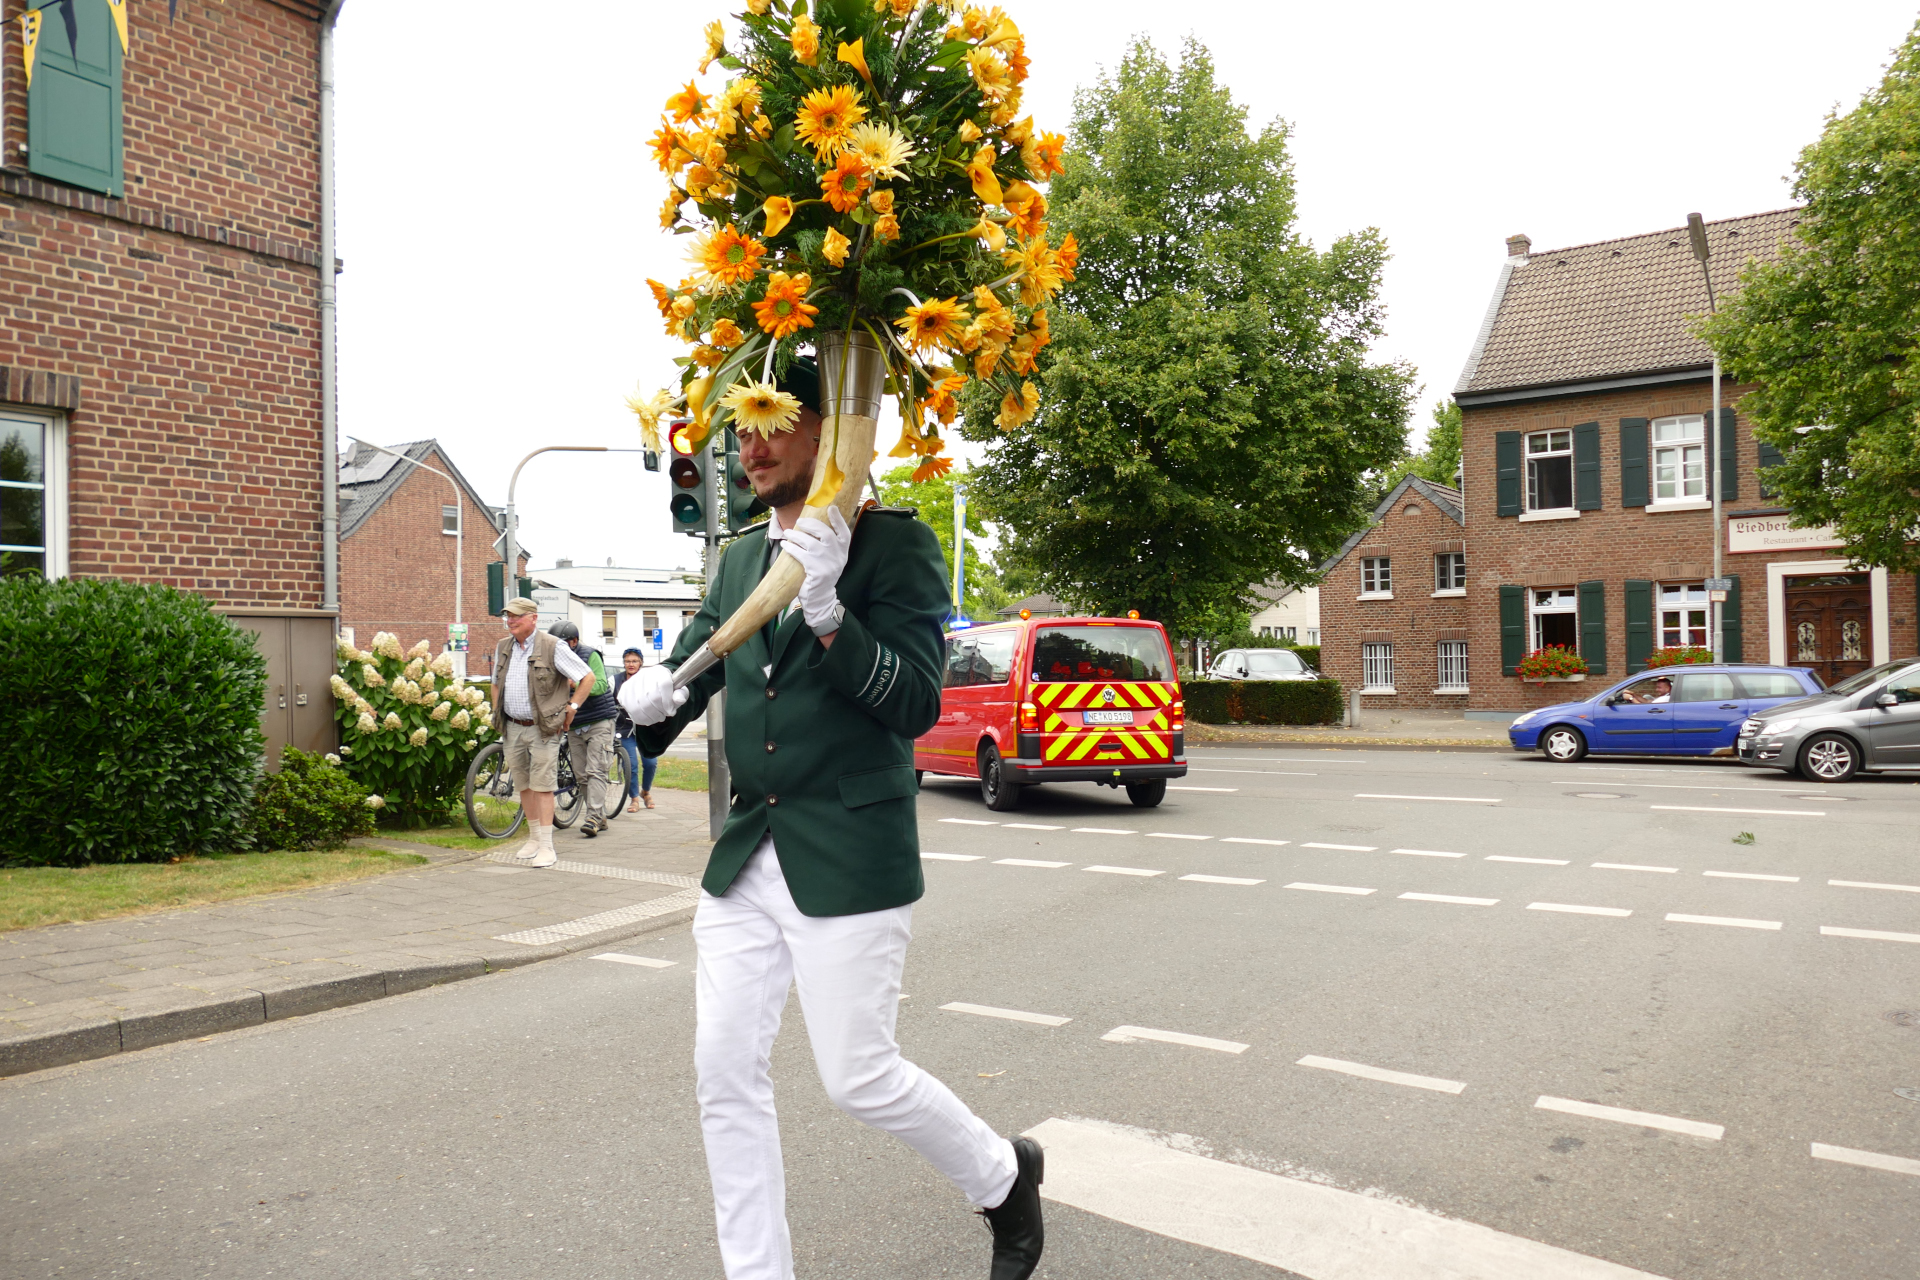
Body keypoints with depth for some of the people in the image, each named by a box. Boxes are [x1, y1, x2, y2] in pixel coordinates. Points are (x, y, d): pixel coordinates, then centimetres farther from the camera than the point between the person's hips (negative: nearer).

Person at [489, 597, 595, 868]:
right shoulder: (503, 647, 9)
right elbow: (496, 683, 26)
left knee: (542, 786, -6)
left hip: (543, 728, -6)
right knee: (523, 786, 11)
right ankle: (534, 838, 24)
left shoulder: (552, 647, -10)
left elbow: (587, 677, -7)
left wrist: (571, 708, -6)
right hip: (512, 728, 6)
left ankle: (547, 846, -1)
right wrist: (496, 713, 18)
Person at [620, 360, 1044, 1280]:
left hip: (847, 859, -6)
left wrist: (828, 616, -26)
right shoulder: (740, 558, 12)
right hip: (744, 859, 6)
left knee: (859, 1078, 2)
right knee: (725, 1073, 7)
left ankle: (1004, 1176, 31)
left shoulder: (894, 542, -7)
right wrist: (649, 697, -10)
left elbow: (916, 704, -14)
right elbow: (688, 670, 12)